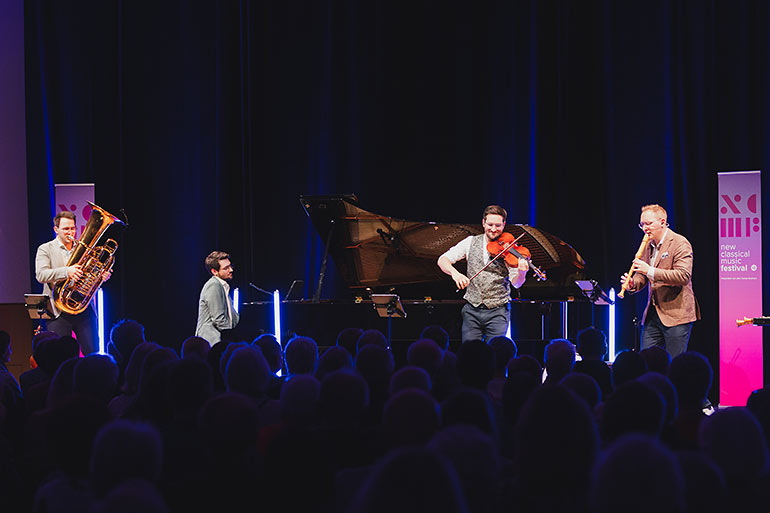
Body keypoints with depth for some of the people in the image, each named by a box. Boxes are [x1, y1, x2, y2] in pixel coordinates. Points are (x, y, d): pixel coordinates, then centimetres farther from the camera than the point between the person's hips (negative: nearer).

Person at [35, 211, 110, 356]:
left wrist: (103, 275, -6)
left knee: (92, 353, 1)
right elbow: (40, 275, -11)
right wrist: (66, 271, -27)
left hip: (84, 310, 3)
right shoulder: (45, 249, 4)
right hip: (58, 311, -3)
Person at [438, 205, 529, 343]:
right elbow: (443, 260, 2)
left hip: (498, 311, -2)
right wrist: (454, 273, -18)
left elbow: (516, 283, -8)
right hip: (472, 310, 2)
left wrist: (521, 272, -31)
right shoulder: (471, 242, 6)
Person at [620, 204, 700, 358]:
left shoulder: (680, 243, -10)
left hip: (676, 314, -7)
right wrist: (633, 284, -4)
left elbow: (684, 276, -21)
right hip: (653, 314, 7)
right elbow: (642, 275, 21)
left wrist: (650, 271, -26)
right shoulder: (647, 245, 14)